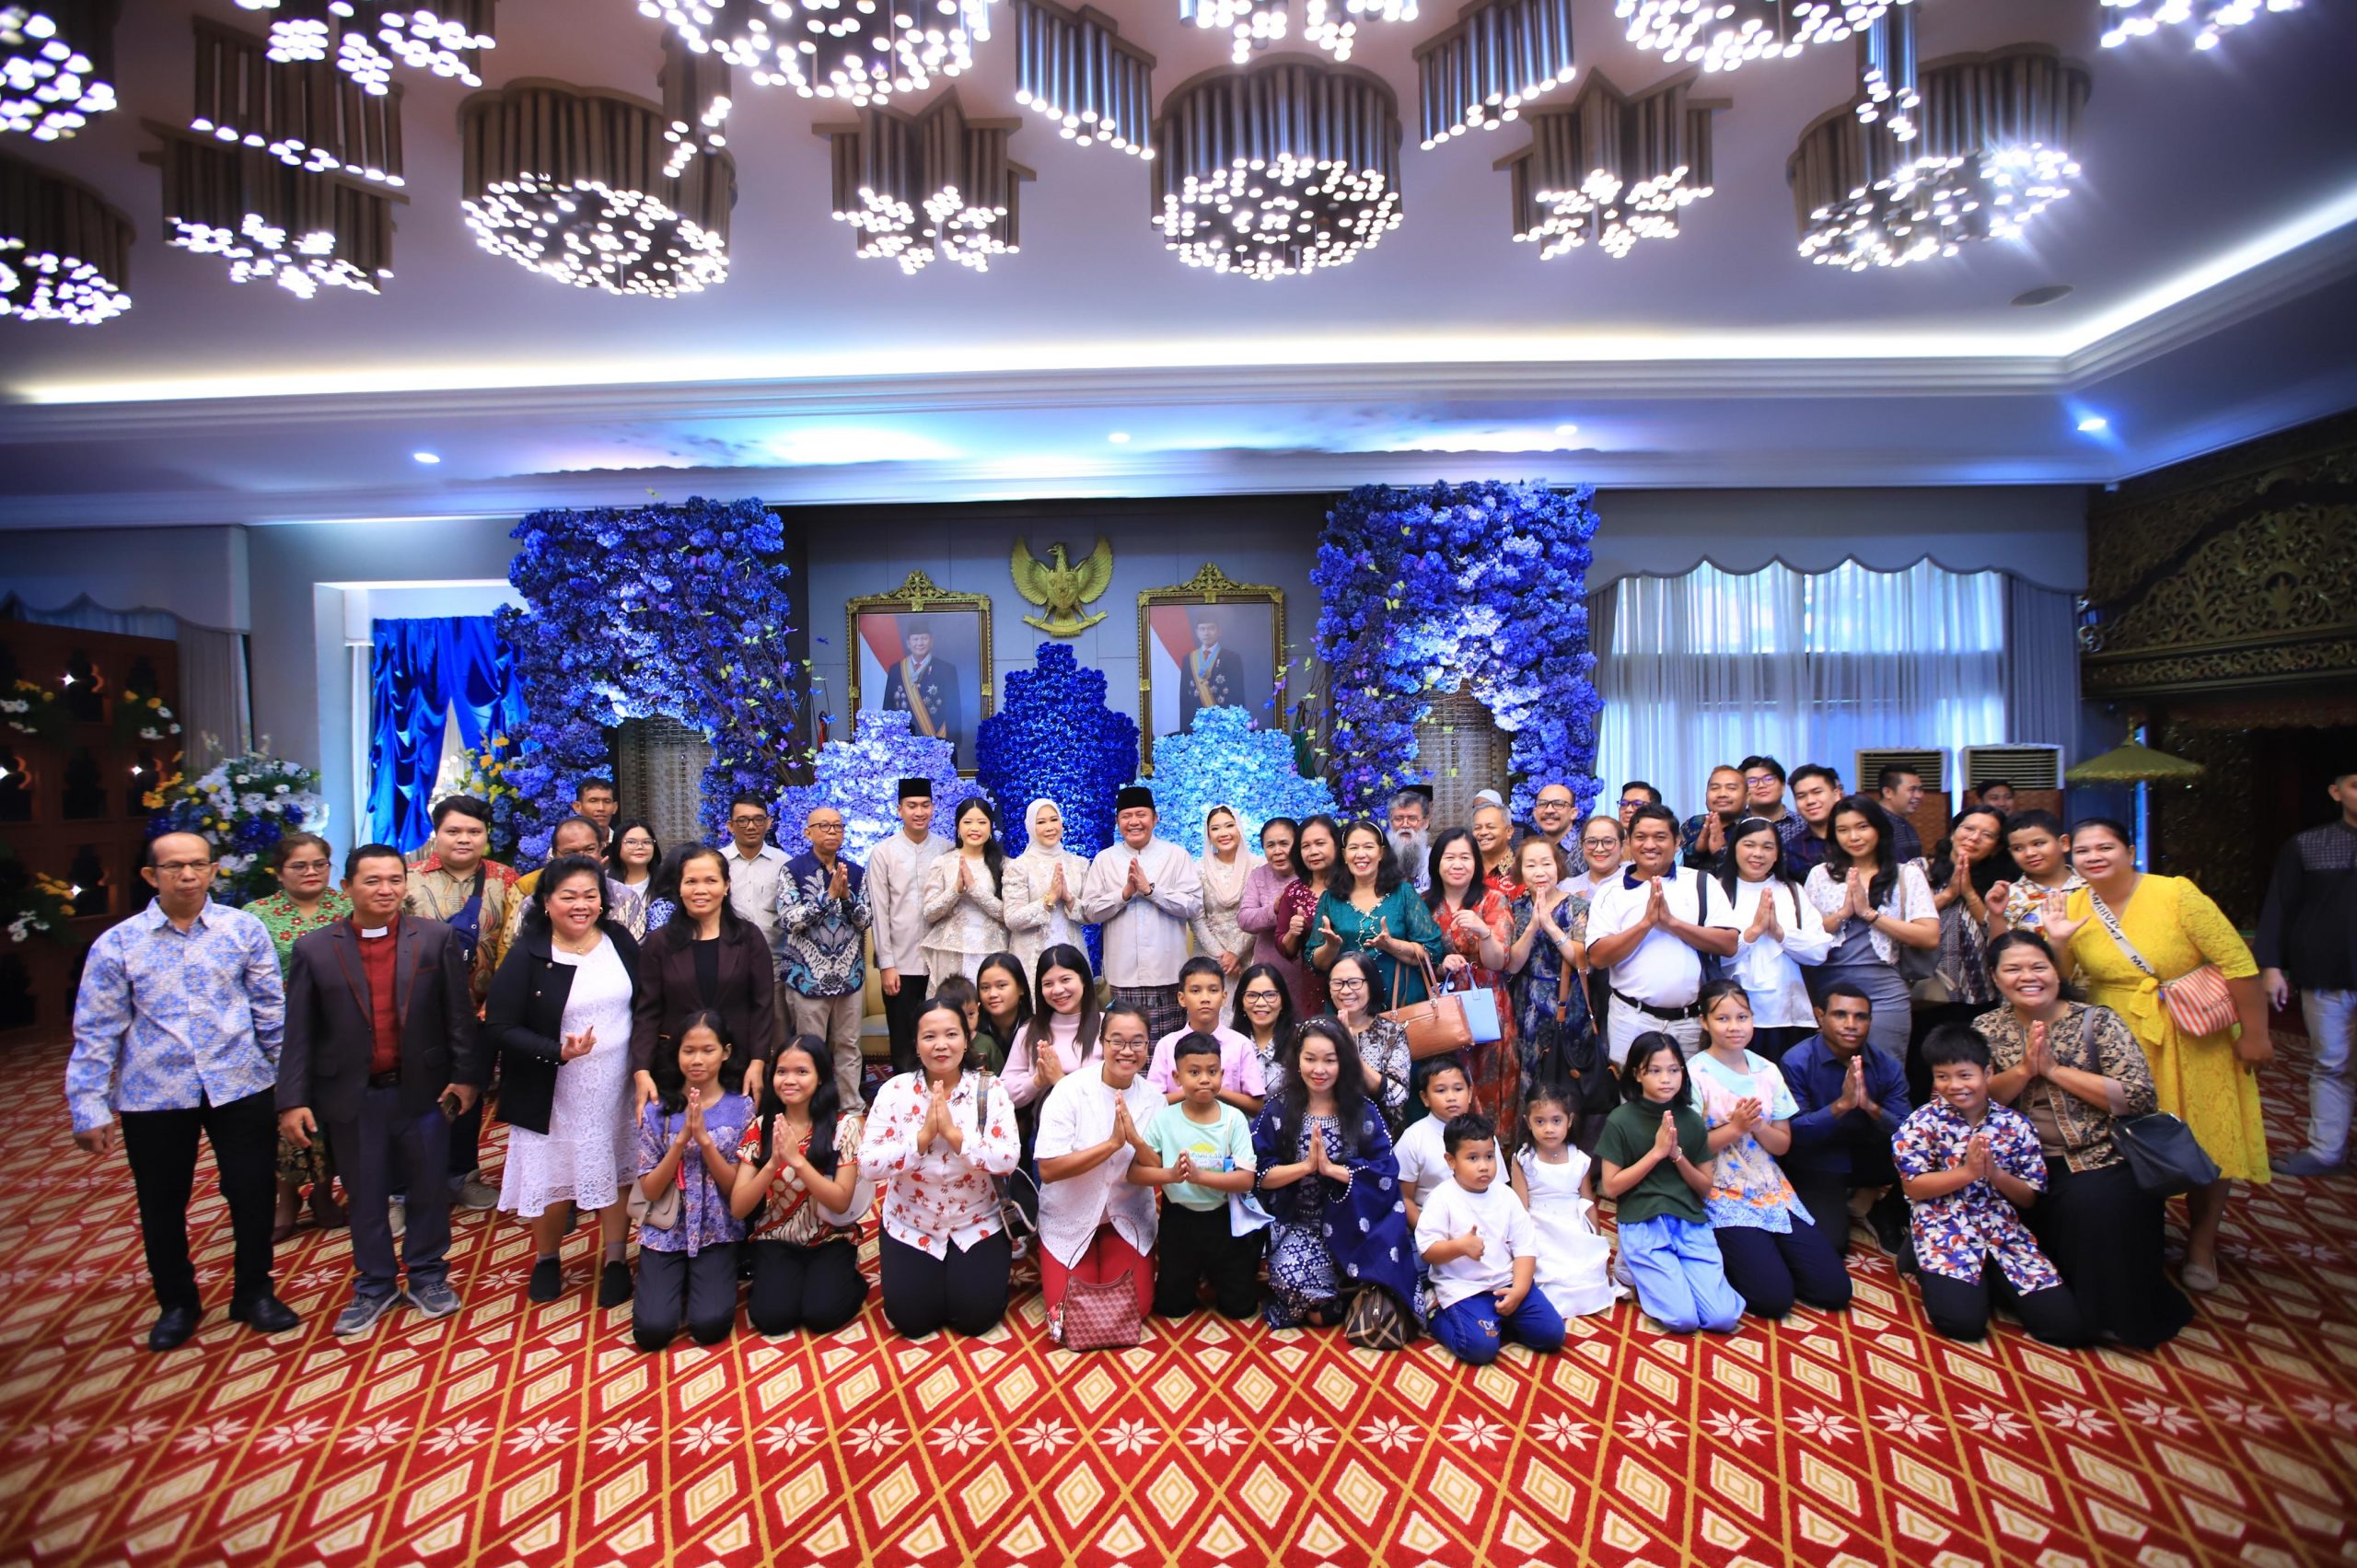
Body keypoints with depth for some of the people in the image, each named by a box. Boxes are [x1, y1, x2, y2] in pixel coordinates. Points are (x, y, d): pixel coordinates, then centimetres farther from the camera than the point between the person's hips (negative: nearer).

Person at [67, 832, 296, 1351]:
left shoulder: (244, 929, -2)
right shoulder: (117, 943, -3)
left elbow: (270, 1009, 3)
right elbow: (96, 1031, 0)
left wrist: (286, 1076, 4)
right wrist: (90, 1108, -2)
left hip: (239, 1087, 0)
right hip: (153, 1095, 0)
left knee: (253, 1193, 8)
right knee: (161, 1204, 14)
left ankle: (255, 1293, 28)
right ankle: (175, 1304, 35)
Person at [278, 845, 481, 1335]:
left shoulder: (437, 939, -4)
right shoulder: (314, 950, -3)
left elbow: (458, 1014, -3)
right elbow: (299, 1033, -1)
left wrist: (465, 1075, -6)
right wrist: (292, 1100, -5)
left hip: (423, 1090, 0)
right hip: (352, 1097, 0)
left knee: (429, 1191, 12)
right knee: (366, 1197, 14)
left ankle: (427, 1276, 32)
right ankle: (374, 1286, 32)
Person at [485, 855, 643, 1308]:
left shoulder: (619, 940, -2)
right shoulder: (527, 954, -11)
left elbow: (643, 1001, 6)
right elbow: (498, 1027, -12)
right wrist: (558, 1051, -24)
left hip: (618, 1087, 2)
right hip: (556, 1093, -2)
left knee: (618, 1171, 11)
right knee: (555, 1178, 11)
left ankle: (615, 1260, 30)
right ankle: (546, 1260, 38)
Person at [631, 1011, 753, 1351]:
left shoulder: (741, 1108, -5)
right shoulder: (657, 1109, -3)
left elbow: (736, 1189, -7)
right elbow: (650, 1190, -5)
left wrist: (704, 1138, -21)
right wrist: (682, 1138, -20)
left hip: (717, 1233, -1)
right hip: (665, 1233, 1)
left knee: (709, 1326, -17)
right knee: (652, 1330, -16)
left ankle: (700, 1280, 14)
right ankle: (677, 1281, 15)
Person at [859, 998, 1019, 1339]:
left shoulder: (989, 1089, -12)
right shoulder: (895, 1090, -11)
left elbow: (1008, 1159, -20)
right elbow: (868, 1165, -16)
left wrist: (953, 1133, -30)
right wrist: (923, 1135, -28)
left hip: (976, 1225, -1)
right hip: (910, 1226, 1)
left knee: (976, 1316, -9)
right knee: (911, 1319, -7)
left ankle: (971, 1271, 22)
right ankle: (926, 1275, 24)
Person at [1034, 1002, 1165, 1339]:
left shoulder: (1153, 1099, -8)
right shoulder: (1070, 1090, -19)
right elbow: (1048, 1169, -24)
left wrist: (1137, 1141, -28)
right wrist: (1111, 1143, -32)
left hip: (1128, 1217, 3)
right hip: (1070, 1218, -2)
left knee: (1134, 1309, -4)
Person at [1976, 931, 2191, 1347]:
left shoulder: (2096, 1021, -3)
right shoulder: (1987, 1028, 5)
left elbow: (2140, 1097, -12)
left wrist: (2054, 1069, -15)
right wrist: (2025, 1068, -18)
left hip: (2103, 1159, -2)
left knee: (2093, 1204, -30)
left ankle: (2114, 1313, -3)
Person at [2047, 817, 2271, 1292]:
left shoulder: (2176, 893, -15)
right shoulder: (2072, 908, -5)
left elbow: (2237, 961, -13)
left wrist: (2254, 1034, -11)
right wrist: (2055, 944, -19)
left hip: (2196, 1039, -2)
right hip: (2121, 1045, 2)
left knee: (2207, 1143, 8)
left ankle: (2201, 1246, 27)